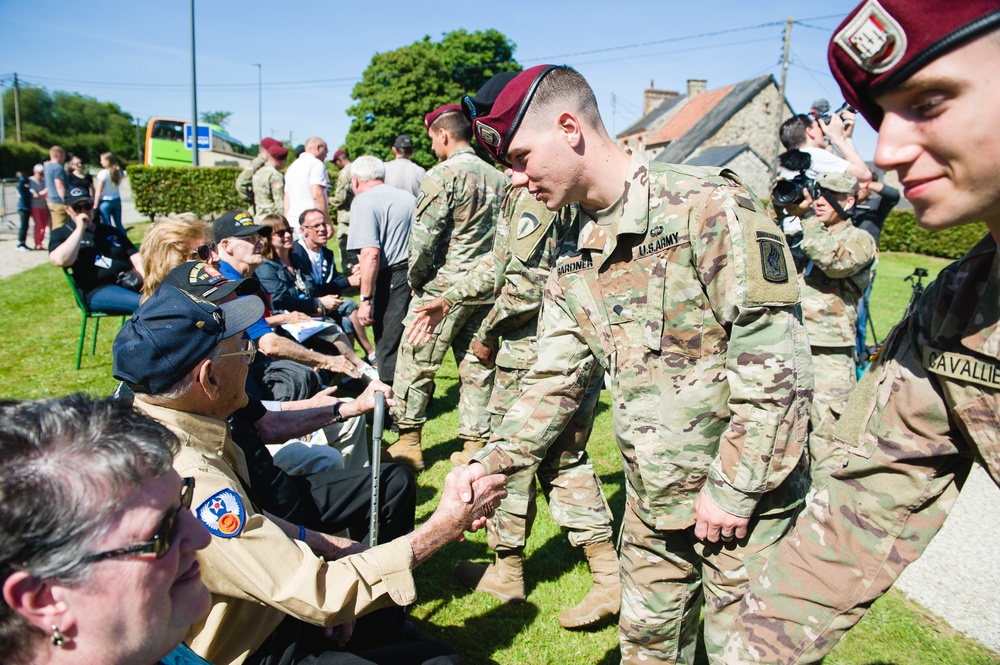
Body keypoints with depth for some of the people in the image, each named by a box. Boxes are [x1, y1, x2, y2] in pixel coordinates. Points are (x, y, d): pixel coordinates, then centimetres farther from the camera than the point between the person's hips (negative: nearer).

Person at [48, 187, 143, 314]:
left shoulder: (112, 232, 28)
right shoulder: (61, 234, 17)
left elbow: (137, 259, 20)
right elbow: (60, 260, -7)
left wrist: (141, 274, -4)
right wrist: (80, 229, -1)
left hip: (129, 284, 5)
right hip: (98, 291, -5)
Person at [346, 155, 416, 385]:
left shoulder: (364, 201, -6)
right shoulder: (408, 198, 17)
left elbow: (371, 254, -18)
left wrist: (365, 299, -16)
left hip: (391, 280, -8)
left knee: (389, 350, 1)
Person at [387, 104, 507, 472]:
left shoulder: (441, 176, -11)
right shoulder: (499, 179, 8)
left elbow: (423, 238, -15)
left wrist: (415, 280, -1)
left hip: (444, 288, -6)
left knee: (415, 363, 7)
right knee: (477, 368, 11)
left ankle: (408, 441, 15)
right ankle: (475, 444, 16)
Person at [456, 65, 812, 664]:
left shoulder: (705, 204, -18)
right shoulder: (576, 257, 6)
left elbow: (776, 357, -21)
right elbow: (556, 378, 9)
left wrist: (734, 488, -18)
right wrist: (492, 463, -1)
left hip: (742, 501, -6)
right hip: (653, 503, 7)